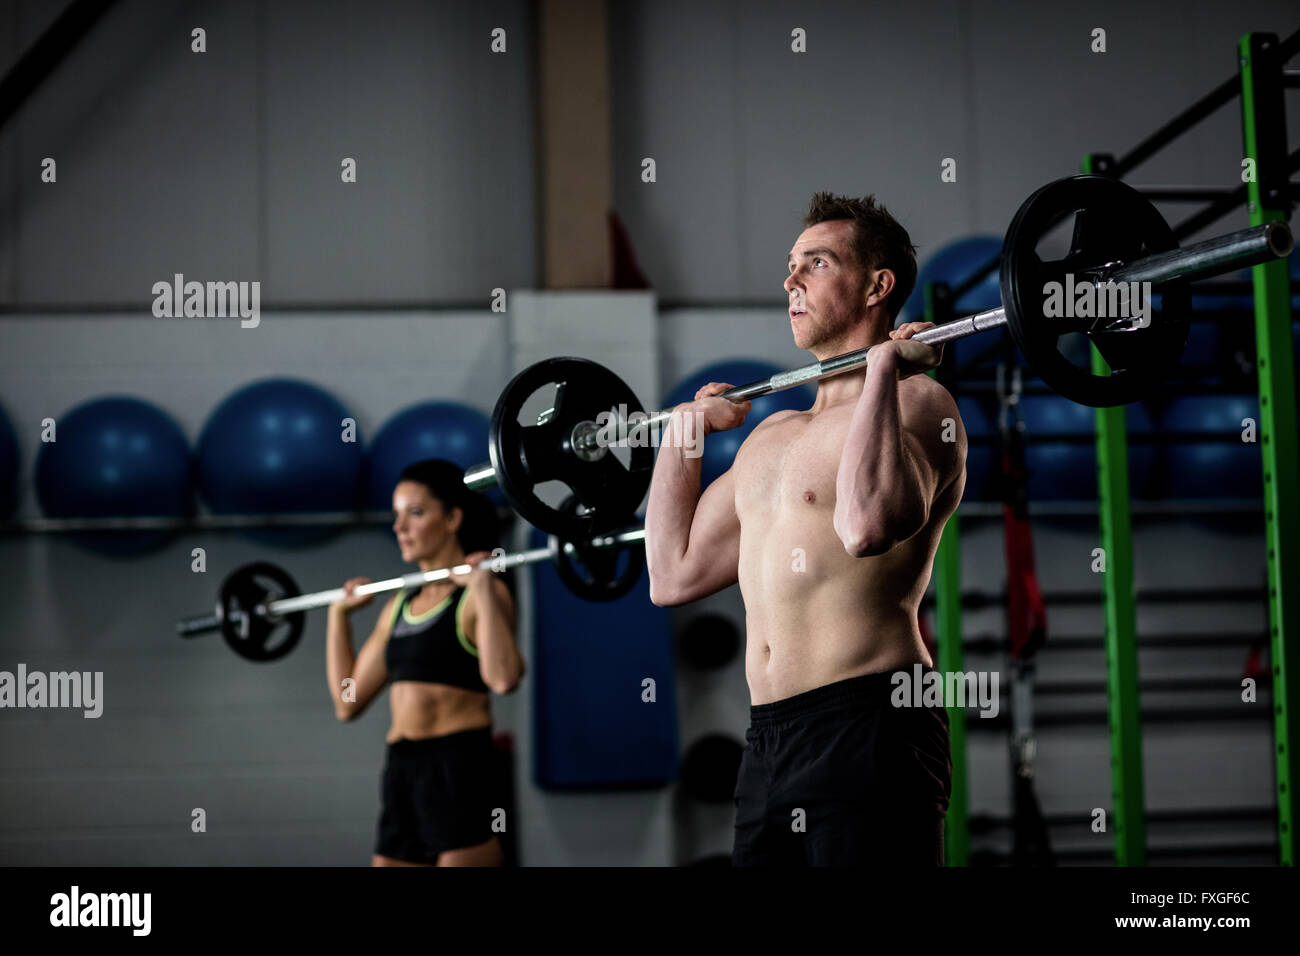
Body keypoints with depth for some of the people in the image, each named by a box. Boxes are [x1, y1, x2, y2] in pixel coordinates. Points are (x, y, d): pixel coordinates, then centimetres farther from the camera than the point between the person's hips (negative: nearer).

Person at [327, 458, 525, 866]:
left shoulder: (479, 596, -5)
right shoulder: (400, 606, 16)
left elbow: (503, 677, -25)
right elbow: (348, 702, 19)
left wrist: (482, 588, -22)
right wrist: (339, 613, 22)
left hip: (461, 772, -8)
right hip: (402, 775, 8)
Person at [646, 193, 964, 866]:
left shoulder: (915, 405, -4)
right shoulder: (772, 437, 20)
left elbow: (866, 525, -26)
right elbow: (674, 575, 22)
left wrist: (884, 367, -17)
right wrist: (682, 438, 26)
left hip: (869, 729, -8)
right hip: (766, 743, 8)